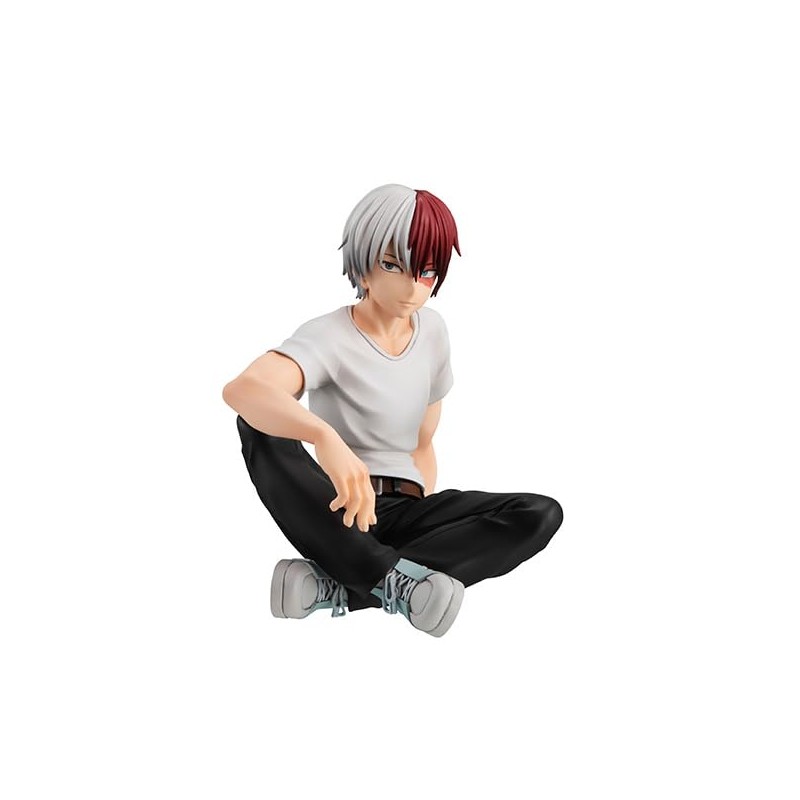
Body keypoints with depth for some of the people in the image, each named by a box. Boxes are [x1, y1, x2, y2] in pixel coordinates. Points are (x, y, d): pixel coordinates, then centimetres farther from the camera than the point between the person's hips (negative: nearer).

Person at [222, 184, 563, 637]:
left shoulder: (433, 331, 8)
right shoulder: (329, 337, -12)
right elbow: (243, 390, -34)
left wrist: (426, 522, -4)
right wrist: (326, 438, -52)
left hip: (404, 510, 5)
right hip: (339, 515, -5)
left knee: (542, 514, -20)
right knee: (259, 429, -32)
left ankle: (338, 587, -28)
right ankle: (396, 578, -37)